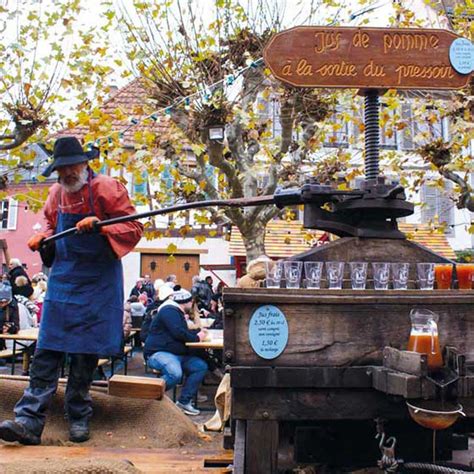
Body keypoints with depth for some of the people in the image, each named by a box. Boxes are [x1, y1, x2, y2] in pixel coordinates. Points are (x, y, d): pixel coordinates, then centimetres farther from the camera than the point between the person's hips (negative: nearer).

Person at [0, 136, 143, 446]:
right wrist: (43, 237, 4)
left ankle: (79, 417, 19)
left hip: (98, 282, -4)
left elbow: (134, 229, -12)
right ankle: (29, 421, -3)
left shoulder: (107, 188, -9)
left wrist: (99, 227, -28)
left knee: (85, 352, 4)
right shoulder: (56, 194, 8)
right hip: (62, 278, 4)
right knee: (47, 350, -2)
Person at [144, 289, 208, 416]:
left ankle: (184, 401, -6)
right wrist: (196, 338, -9)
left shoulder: (177, 313, 22)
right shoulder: (169, 311, -12)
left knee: (201, 366, -6)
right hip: (159, 353, -10)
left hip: (177, 354, 10)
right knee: (175, 374, -38)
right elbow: (178, 333, -22)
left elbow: (184, 332, 28)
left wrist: (199, 332, 13)